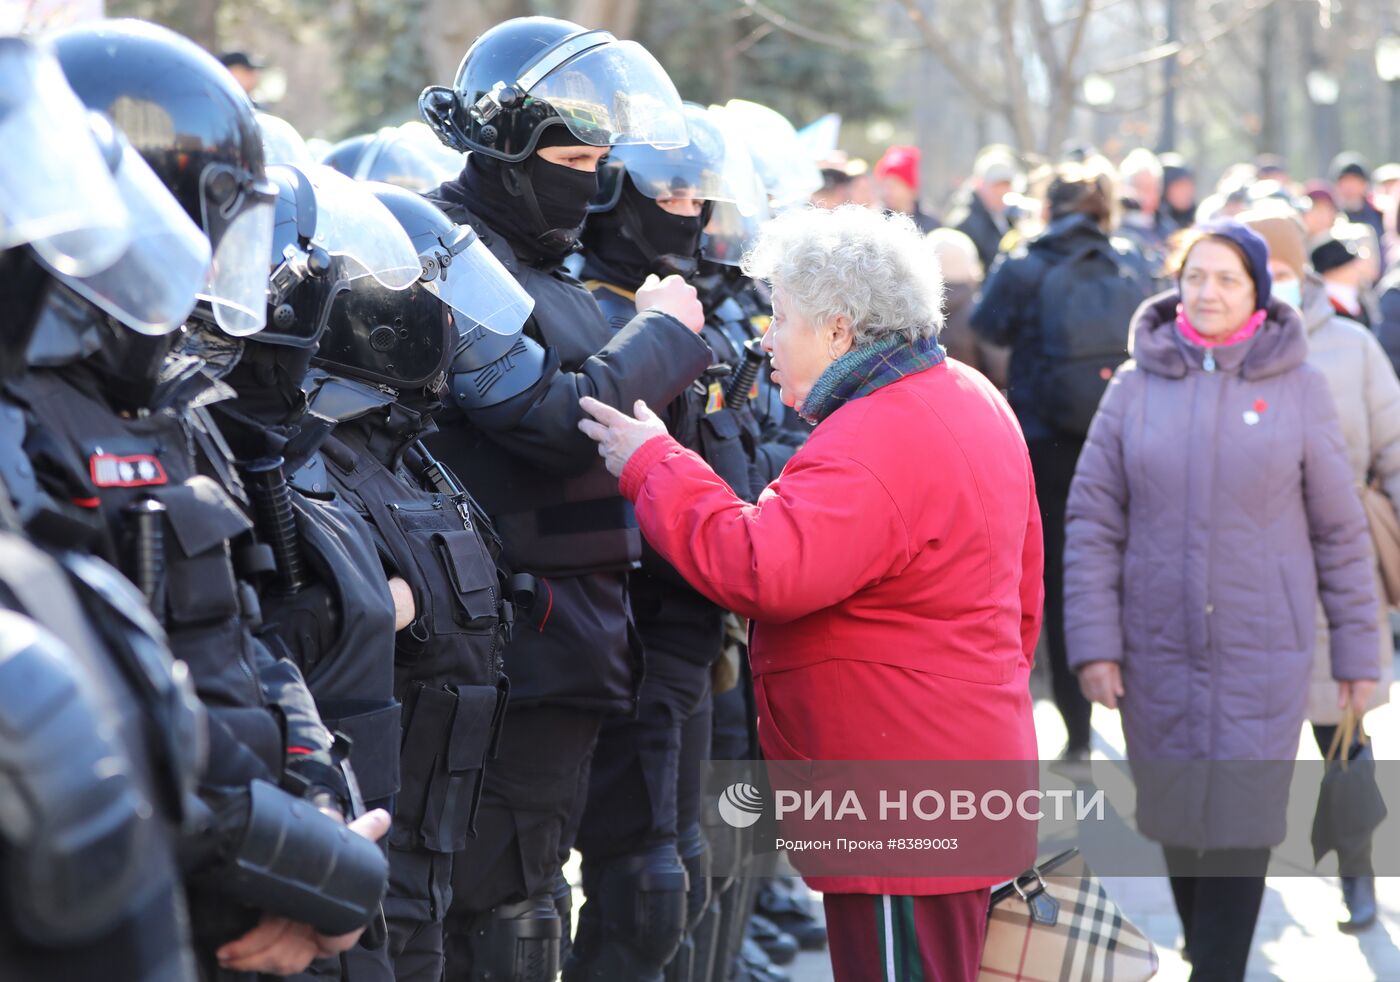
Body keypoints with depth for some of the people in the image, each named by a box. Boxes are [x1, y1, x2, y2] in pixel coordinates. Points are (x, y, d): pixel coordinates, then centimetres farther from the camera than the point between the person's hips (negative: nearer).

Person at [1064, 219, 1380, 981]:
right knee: (1178, 823, 10)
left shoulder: (1297, 387, 0)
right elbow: (1092, 520, 1)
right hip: (1157, 650, 2)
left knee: (1239, 827, -7)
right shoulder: (1136, 386, 2)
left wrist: (1357, 650, 3)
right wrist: (1093, 643, -6)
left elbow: (1339, 531, 3)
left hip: (1262, 654, -2)